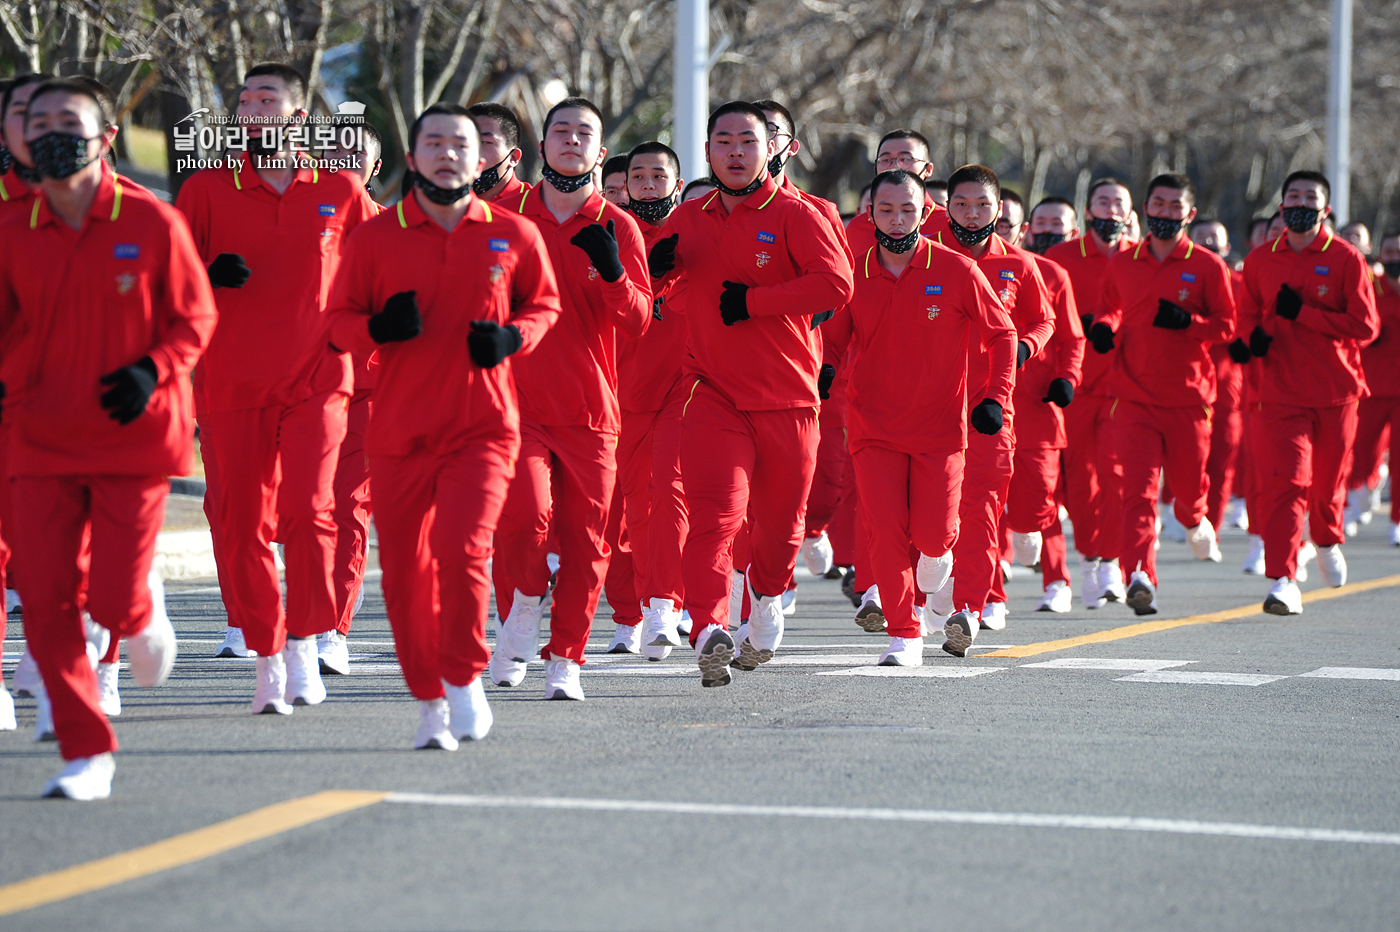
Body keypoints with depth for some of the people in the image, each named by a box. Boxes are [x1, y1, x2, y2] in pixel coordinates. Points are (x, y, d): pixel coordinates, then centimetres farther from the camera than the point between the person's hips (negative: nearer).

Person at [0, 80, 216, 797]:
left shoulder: (152, 223, -5)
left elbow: (196, 316, 1)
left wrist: (152, 369, -16)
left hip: (134, 436, -3)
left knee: (113, 599, -8)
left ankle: (143, 621, 31)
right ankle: (87, 755, 7)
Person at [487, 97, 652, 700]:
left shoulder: (617, 228, 4)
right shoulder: (505, 216, 5)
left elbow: (636, 324, -3)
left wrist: (612, 271, -18)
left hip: (589, 408, 1)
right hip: (516, 400, -1)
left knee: (585, 542, 0)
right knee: (524, 511, -21)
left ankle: (565, 658, 15)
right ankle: (523, 605, 7)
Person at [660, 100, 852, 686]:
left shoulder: (794, 215, -4)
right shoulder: (688, 220, 8)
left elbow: (836, 284, -17)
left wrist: (752, 301, -17)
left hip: (787, 396, -1)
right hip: (713, 391, 1)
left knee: (779, 519, 14)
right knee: (716, 510, -19)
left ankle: (767, 599, 45)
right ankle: (709, 632, -29)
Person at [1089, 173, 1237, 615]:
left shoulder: (1208, 267, 0)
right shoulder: (1121, 264, 8)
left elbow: (1228, 325, -1)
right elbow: (1110, 308, 24)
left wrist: (1186, 321, -19)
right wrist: (1104, 328, 1)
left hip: (1187, 398, 0)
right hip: (1133, 397, 0)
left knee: (1188, 484, 13)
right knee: (1139, 488, -14)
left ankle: (1194, 521, 50)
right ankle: (1141, 576, -23)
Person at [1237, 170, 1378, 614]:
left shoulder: (1347, 259, -4)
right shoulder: (1259, 261, 5)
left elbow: (1365, 327, -10)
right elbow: (1249, 312, 19)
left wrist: (1303, 312, -16)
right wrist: (1253, 334, -4)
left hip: (1336, 393, 0)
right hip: (1280, 391, 0)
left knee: (1328, 484, 14)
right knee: (1285, 482, -15)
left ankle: (1327, 542, 46)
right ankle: (1283, 581, -17)